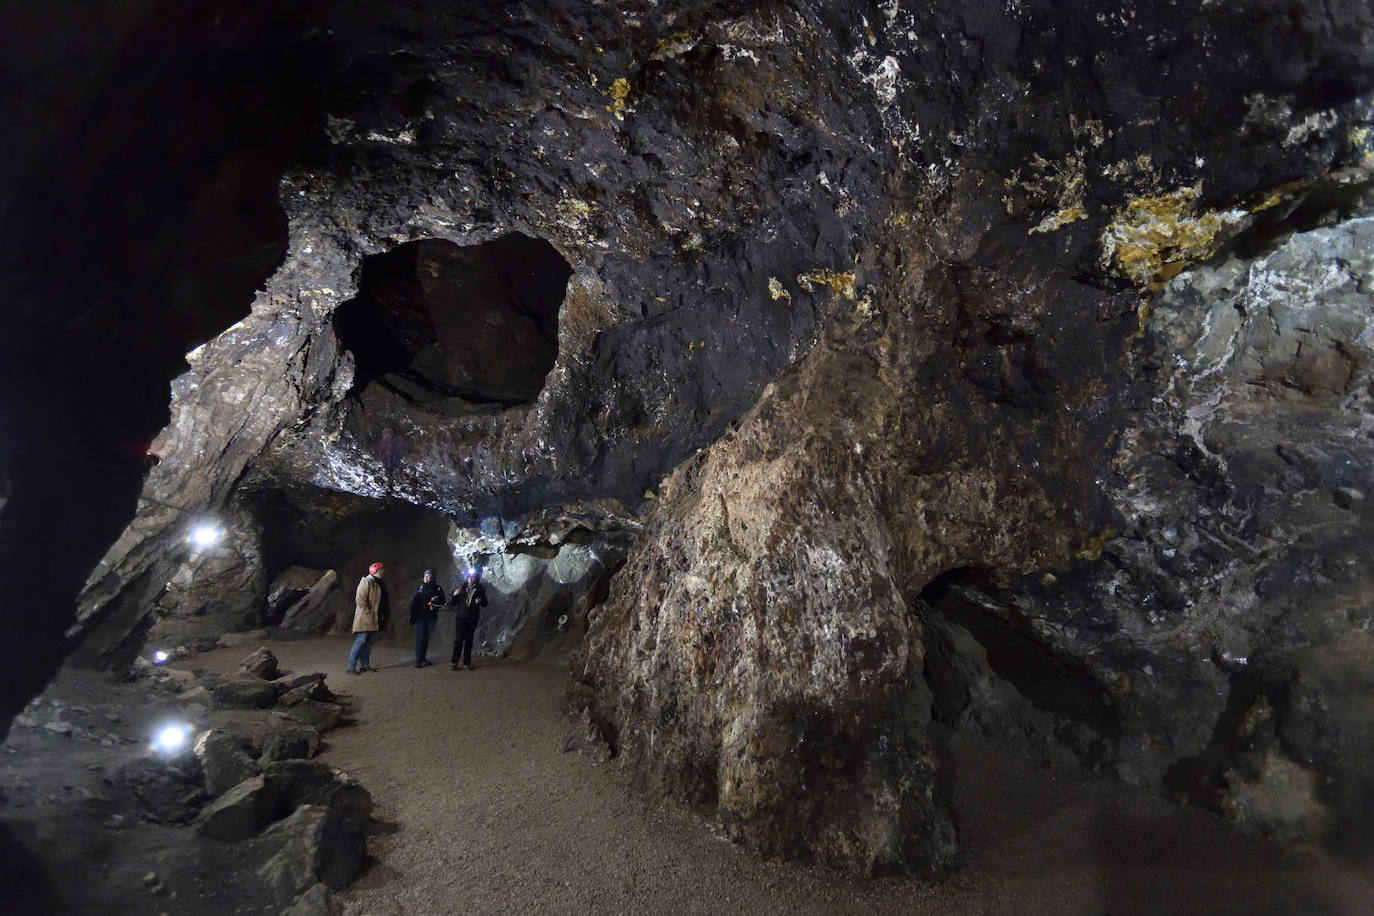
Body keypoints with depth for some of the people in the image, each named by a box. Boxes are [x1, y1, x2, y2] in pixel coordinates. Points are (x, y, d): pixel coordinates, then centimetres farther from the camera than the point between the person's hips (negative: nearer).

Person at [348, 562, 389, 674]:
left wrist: (384, 615, 14)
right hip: (365, 619, -9)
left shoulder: (380, 584, 16)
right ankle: (351, 667, -5)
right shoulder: (366, 582, -11)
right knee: (362, 640, -10)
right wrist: (370, 613, -19)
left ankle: (365, 665, 19)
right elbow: (360, 600, -19)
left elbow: (384, 601, 25)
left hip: (375, 620, 9)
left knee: (369, 642, 12)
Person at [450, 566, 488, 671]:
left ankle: (467, 663, 11)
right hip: (461, 617, -1)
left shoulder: (479, 589, 6)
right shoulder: (461, 588, 6)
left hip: (473, 618, 1)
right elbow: (453, 603, 7)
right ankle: (454, 662, -4)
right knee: (459, 638, -10)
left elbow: (485, 603, 7)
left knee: (469, 640, 5)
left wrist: (480, 601, -14)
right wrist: (455, 595, -12)